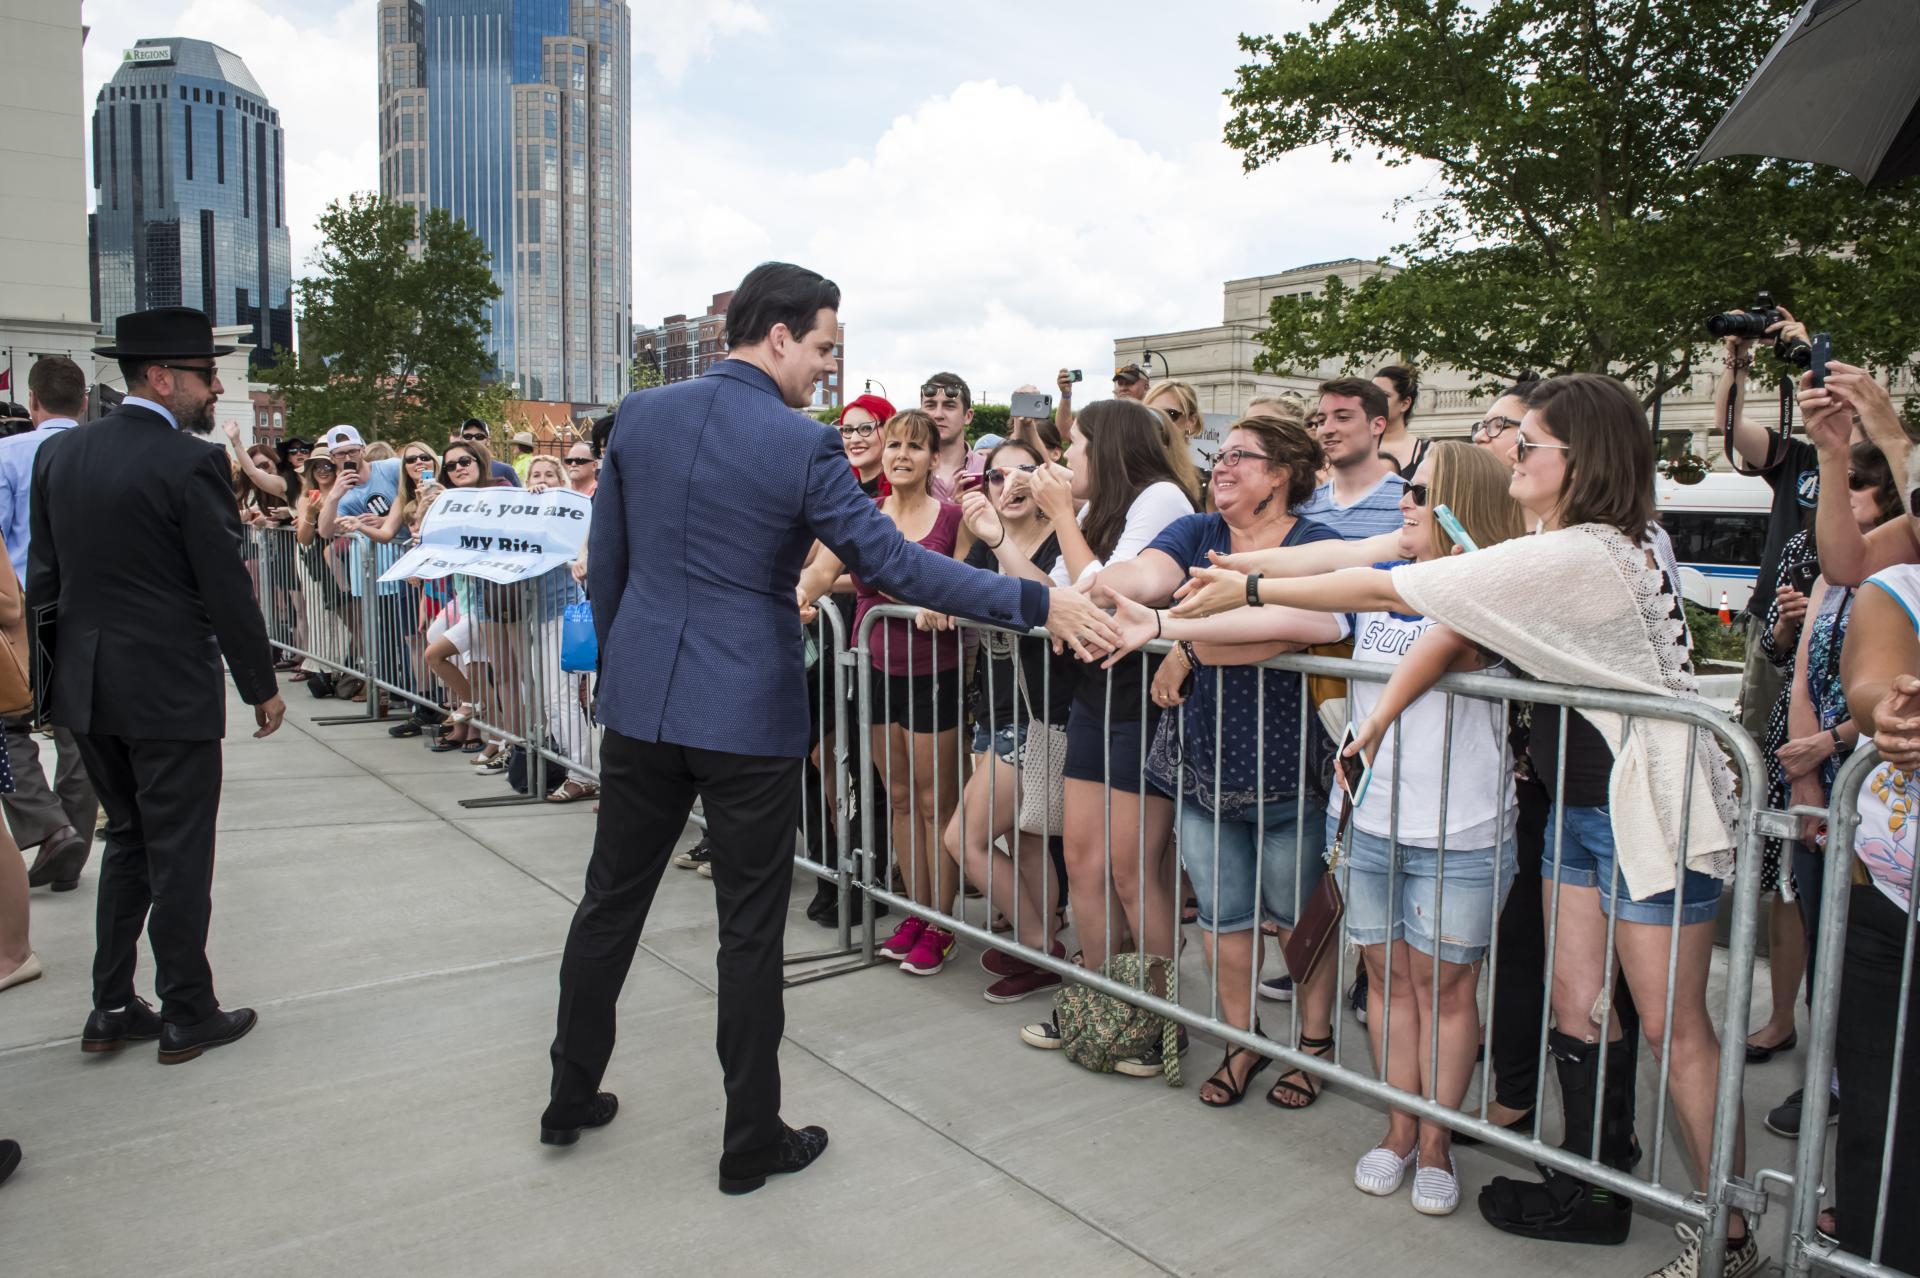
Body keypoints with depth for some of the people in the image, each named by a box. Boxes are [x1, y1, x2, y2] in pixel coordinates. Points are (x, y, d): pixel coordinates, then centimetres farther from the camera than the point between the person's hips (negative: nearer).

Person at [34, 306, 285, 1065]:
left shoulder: (61, 454, 7)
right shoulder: (191, 462, -15)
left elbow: (44, 575, 11)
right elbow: (227, 589, -14)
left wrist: (60, 661, 19)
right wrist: (262, 687, -6)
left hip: (87, 686, 7)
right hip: (170, 688, -7)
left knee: (127, 840, 19)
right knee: (179, 855, 4)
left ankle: (112, 1009, 24)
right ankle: (187, 1016, 15)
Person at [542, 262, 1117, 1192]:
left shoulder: (639, 415, 3)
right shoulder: (802, 445, -13)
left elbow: (606, 562, 9)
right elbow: (891, 562, -16)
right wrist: (1036, 604, -13)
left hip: (638, 699, 5)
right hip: (747, 714, -5)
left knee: (611, 898, 20)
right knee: (749, 930, 7)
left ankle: (571, 1096, 35)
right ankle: (751, 1142, 21)